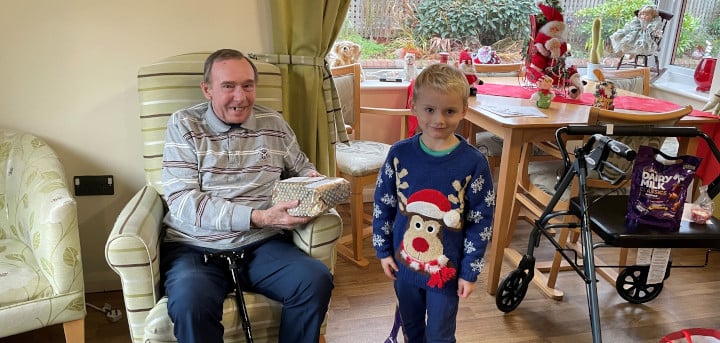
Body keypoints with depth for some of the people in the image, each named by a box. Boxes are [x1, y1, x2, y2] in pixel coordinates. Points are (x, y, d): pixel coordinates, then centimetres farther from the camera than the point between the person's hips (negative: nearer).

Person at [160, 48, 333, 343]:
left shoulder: (275, 124, 10)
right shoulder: (183, 125, -1)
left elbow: (301, 167, 27)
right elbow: (182, 202, -11)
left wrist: (312, 179, -1)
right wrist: (258, 217, -22)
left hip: (263, 244, 3)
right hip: (196, 247, -3)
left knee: (317, 280, -24)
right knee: (190, 303, -35)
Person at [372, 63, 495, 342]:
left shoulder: (473, 163, -16)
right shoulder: (400, 153, -11)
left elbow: (481, 222, -10)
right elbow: (382, 204, 0)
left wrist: (470, 271, -8)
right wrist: (383, 250, 2)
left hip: (446, 269, -2)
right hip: (404, 263, 3)